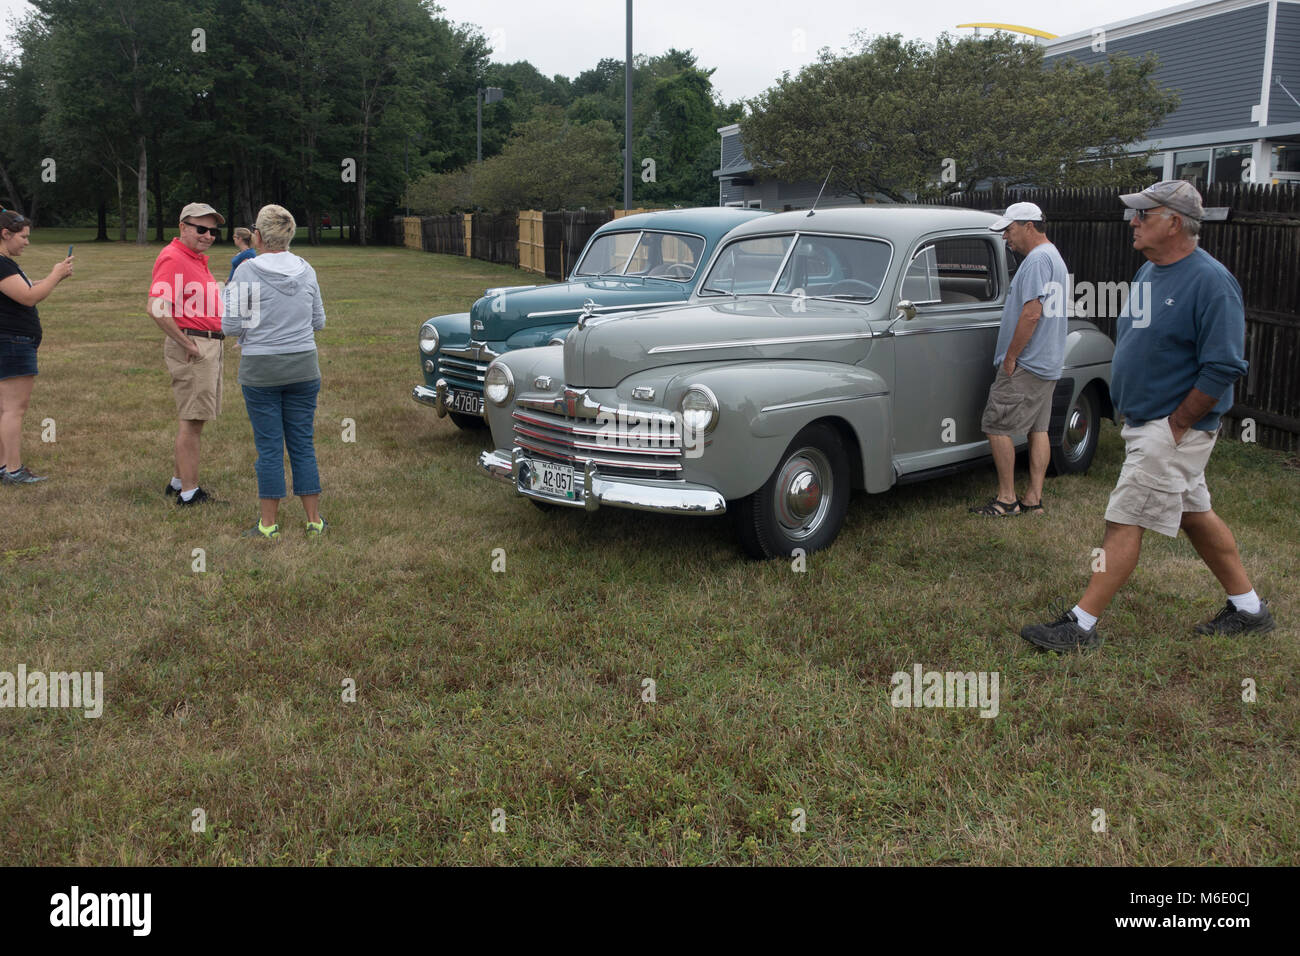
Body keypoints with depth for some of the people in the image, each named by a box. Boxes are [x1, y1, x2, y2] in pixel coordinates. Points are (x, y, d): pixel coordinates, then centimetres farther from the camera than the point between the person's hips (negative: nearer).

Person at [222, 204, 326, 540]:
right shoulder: (306, 270, 2)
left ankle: (269, 524, 11)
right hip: (303, 366, 3)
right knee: (303, 444, 9)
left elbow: (231, 325, -10)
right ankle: (314, 521, 13)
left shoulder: (247, 271, -10)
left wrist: (256, 325, 11)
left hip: (261, 370, -3)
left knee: (269, 447, 4)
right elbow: (318, 321, 8)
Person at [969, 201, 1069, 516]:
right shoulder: (1055, 257, 18)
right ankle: (1034, 499, 14)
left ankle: (1006, 499, -1)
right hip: (1049, 364, 11)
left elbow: (1031, 314, -23)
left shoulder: (1037, 259, -15)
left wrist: (1010, 357, -17)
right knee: (1039, 428, 10)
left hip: (1025, 365, -10)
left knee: (997, 427, -5)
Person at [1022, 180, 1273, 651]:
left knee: (1125, 520, -8)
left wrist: (1176, 425, -19)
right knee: (1195, 514, 18)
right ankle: (1248, 607, 32)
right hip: (1143, 420, 9)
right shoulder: (1149, 271, 9)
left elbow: (1223, 368, -22)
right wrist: (1127, 407, 12)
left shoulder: (1211, 281, -19)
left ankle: (1082, 624, -2)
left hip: (1174, 429, -9)